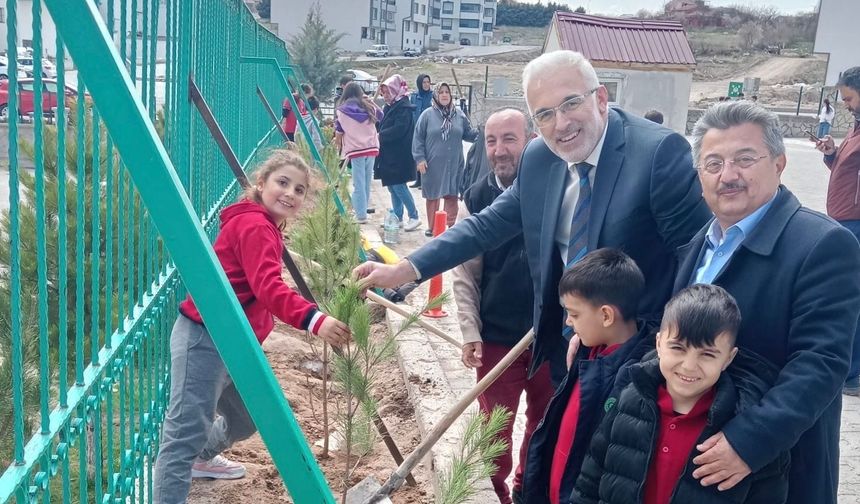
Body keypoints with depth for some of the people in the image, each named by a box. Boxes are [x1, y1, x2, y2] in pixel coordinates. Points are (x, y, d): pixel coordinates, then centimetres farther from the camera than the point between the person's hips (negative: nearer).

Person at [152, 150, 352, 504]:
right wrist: (314, 320, -43)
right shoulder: (255, 225, -16)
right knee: (187, 432, -12)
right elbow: (268, 287, -31)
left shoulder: (262, 225, 18)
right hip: (205, 338, -11)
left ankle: (201, 460, 51)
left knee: (247, 417, 26)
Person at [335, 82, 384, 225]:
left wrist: (339, 145, 20)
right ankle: (363, 211, 16)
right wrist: (370, 101, 29)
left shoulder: (341, 111, 0)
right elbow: (381, 116, 29)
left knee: (358, 184, 0)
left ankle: (360, 215, -1)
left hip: (355, 150, -3)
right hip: (372, 148, 3)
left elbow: (339, 134, 2)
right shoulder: (369, 108, 9)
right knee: (367, 182, 11)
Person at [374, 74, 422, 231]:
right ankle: (397, 218, 19)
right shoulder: (389, 107, 13)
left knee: (398, 186, -7)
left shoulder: (403, 108, -13)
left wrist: (380, 135, -14)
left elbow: (398, 130, -22)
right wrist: (375, 124, -1)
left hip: (399, 155, -9)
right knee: (392, 186, 12)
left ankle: (414, 217, 2)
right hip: (388, 154, 9)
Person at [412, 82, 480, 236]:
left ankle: (451, 225, 16)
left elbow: (469, 134, 11)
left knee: (452, 195, 4)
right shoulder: (427, 115, -3)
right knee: (432, 195, 8)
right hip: (433, 164, -2)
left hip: (454, 165, 2)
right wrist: (420, 158, -8)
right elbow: (418, 138, -2)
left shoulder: (459, 115, 5)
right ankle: (431, 227, 19)